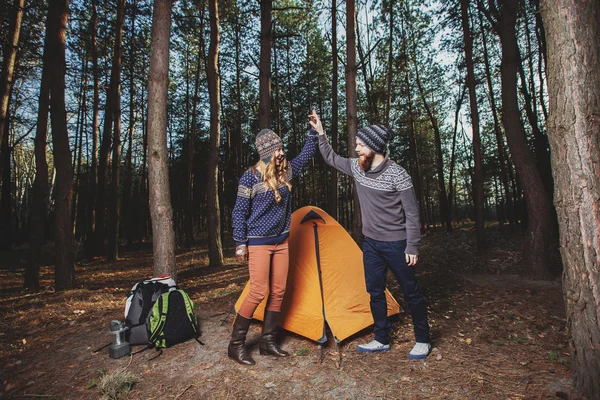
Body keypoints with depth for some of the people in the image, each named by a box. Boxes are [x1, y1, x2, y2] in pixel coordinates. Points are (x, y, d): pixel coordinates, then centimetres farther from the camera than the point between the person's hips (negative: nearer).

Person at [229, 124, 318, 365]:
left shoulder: (286, 172, 5)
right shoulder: (251, 177, -12)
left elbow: (307, 153, 19)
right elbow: (239, 212, -9)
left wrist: (313, 131, 12)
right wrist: (240, 244, -10)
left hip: (281, 242, 7)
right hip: (259, 243, -6)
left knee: (278, 291, 8)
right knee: (258, 292, -7)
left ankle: (268, 342, 23)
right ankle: (236, 345, 11)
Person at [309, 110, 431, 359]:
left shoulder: (397, 174, -19)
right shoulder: (357, 168, -1)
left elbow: (412, 214, -15)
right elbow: (331, 159, 14)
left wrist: (412, 247, -14)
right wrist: (320, 133, 5)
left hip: (395, 244, -6)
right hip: (371, 243, 6)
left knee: (411, 293, 9)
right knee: (375, 292, 12)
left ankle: (422, 341, 27)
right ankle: (381, 340, 27)